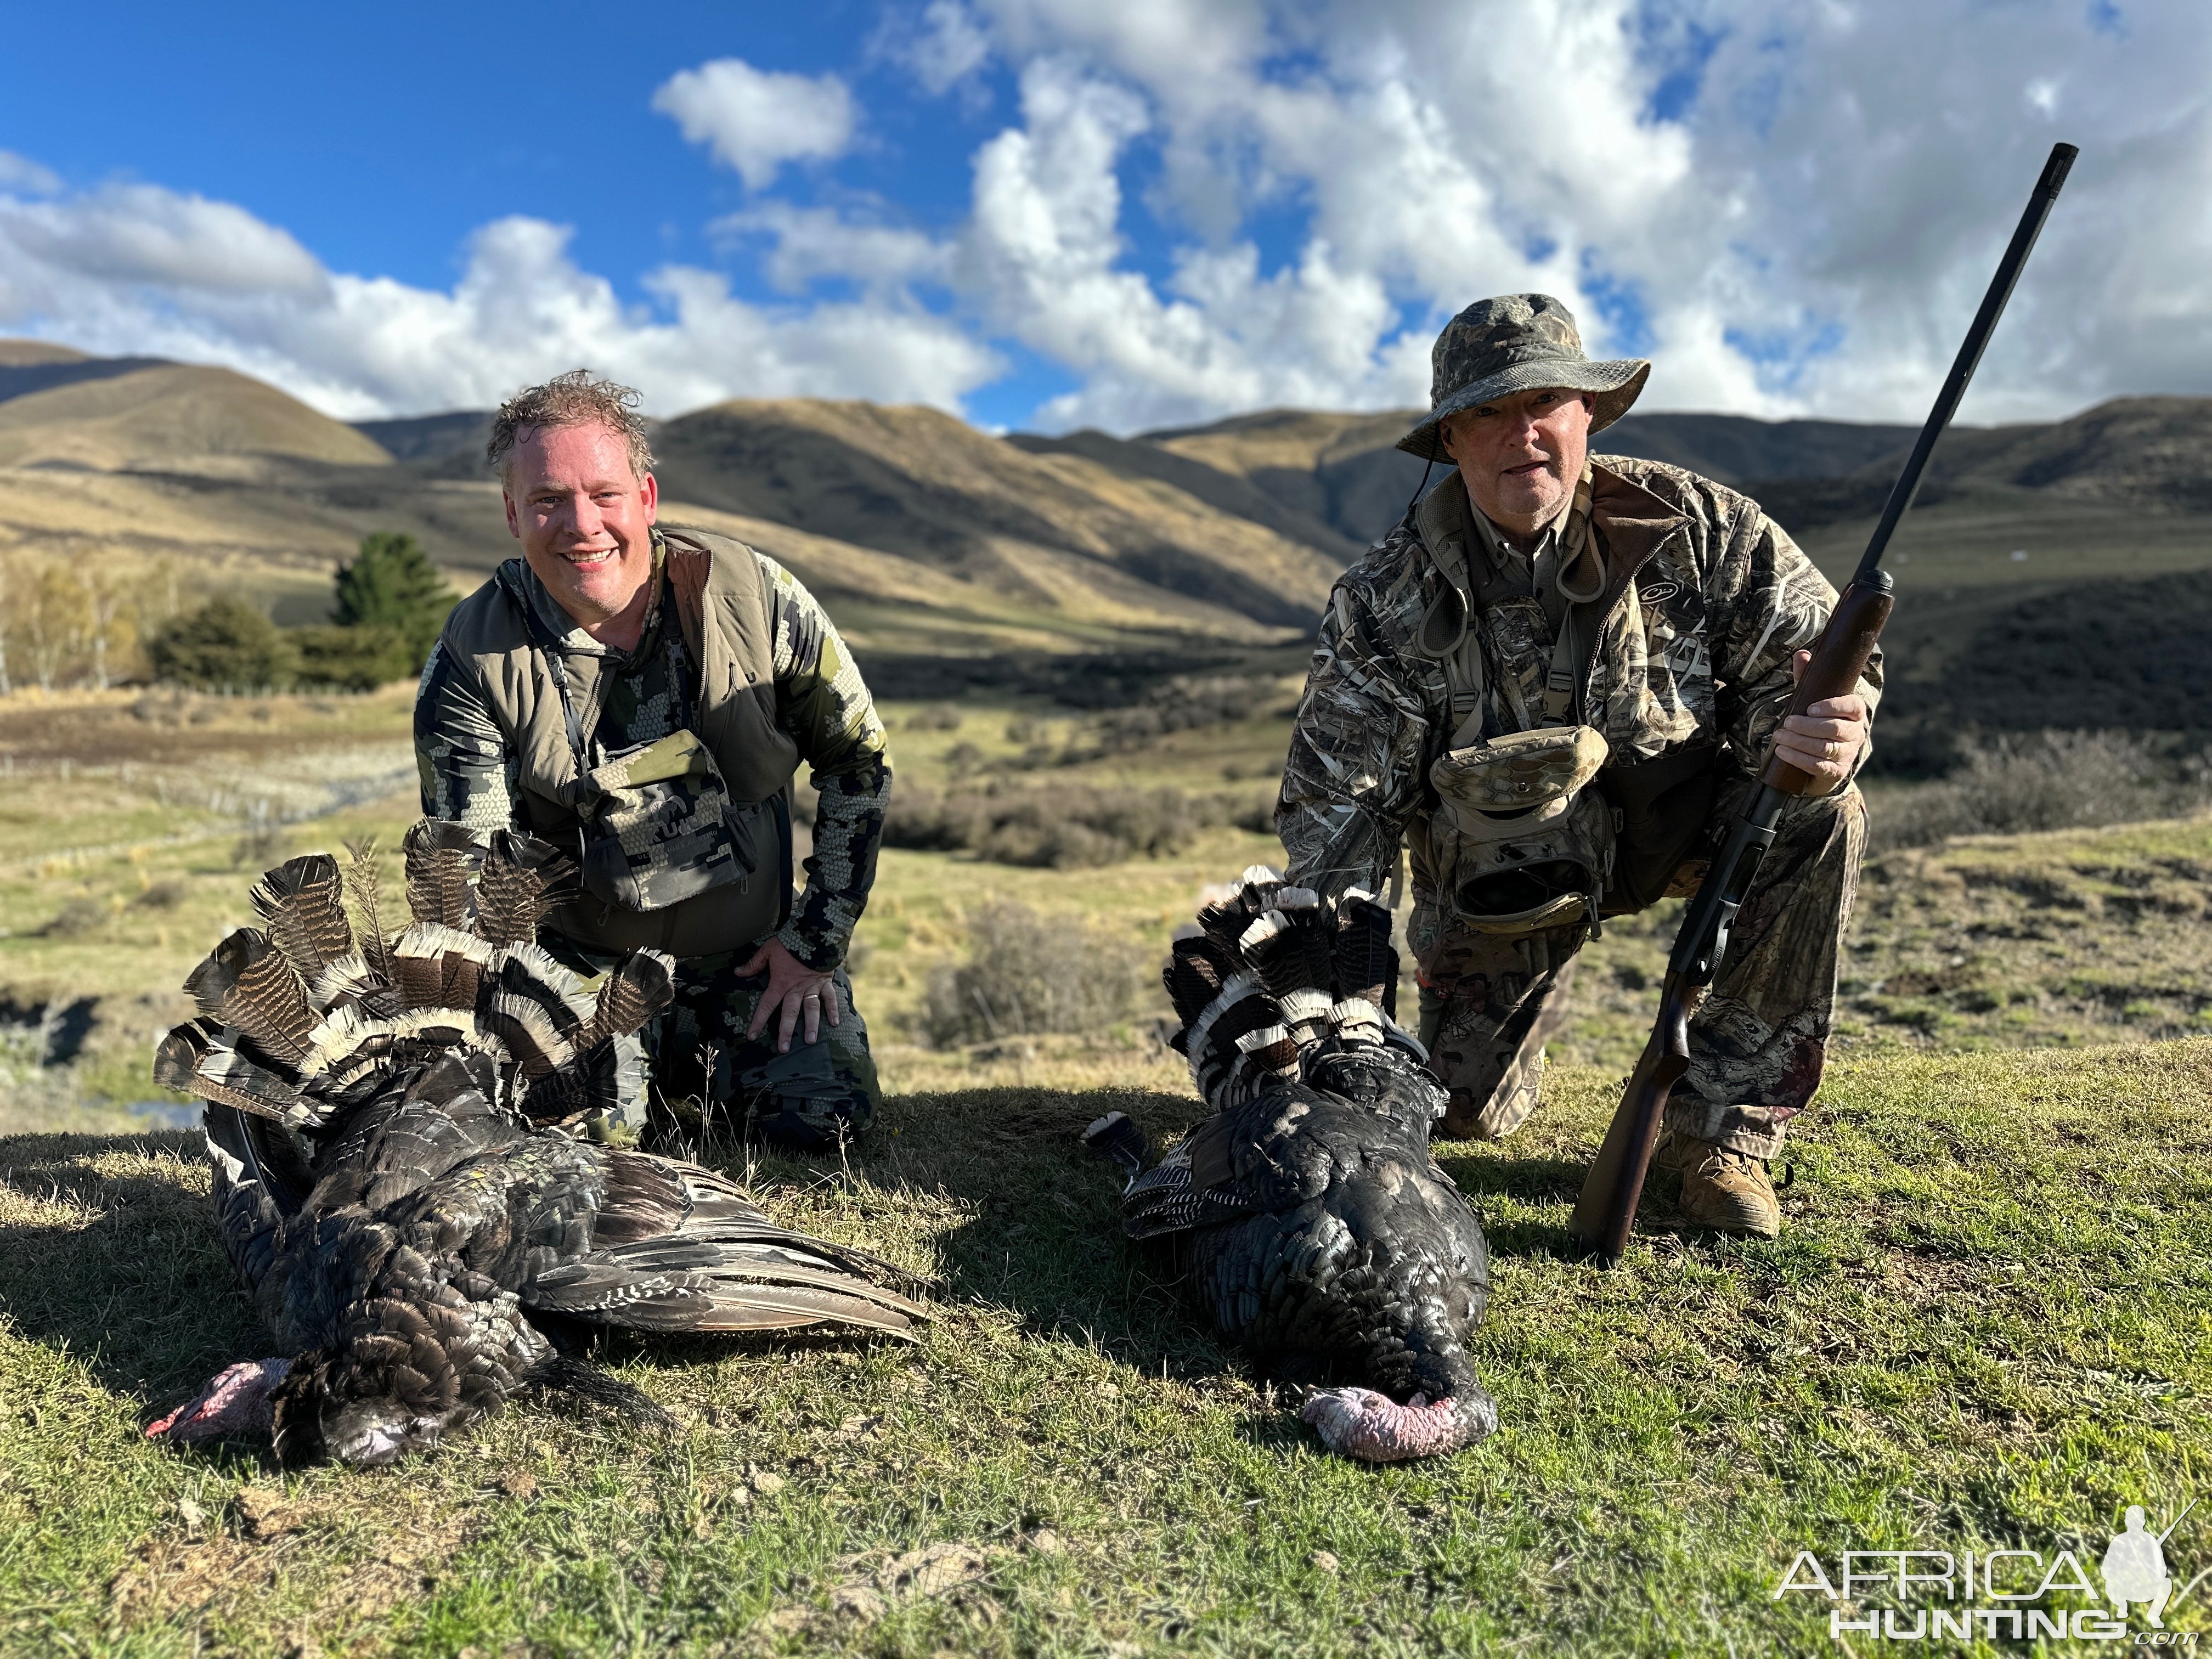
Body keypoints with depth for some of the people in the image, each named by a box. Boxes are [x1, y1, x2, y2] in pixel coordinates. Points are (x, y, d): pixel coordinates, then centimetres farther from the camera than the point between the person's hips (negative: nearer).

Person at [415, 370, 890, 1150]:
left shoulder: (751, 594, -11)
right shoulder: (474, 655, -11)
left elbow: (857, 759, -2)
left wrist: (816, 940, -4)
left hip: (749, 956, 1)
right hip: (575, 965, 0)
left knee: (827, 1112, -14)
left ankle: (690, 1074, 19)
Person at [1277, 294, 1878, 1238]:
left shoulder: (1694, 525, -16)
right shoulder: (1388, 602, -18)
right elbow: (1337, 805, -16)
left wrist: (1826, 736, -38)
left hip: (1674, 818, 1)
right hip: (1502, 871, 0)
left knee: (1818, 814, -28)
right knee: (1469, 1110, -3)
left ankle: (1721, 1126, -14)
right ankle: (1529, 996, 36)